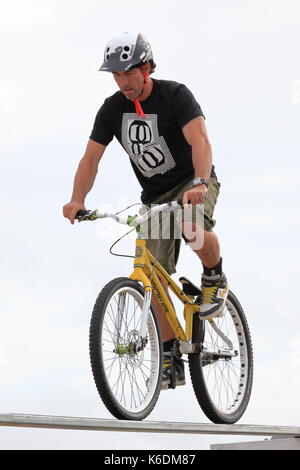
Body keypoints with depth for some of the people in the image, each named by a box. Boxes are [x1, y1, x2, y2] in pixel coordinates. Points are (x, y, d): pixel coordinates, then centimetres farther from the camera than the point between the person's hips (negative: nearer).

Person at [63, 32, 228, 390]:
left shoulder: (175, 95, -19)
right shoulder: (112, 109, -5)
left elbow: (200, 140, -32)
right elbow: (91, 157, -9)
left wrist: (199, 183, -50)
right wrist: (78, 199, -26)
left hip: (194, 183, -5)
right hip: (155, 196, 5)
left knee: (193, 229, -39)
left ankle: (214, 277, -7)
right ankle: (171, 360, 3)